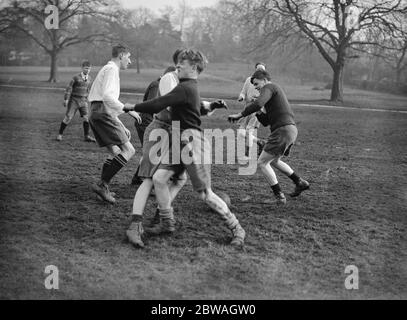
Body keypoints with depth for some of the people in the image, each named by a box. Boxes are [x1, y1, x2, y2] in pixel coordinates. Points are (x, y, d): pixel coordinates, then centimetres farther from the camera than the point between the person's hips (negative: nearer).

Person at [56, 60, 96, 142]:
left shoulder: (89, 79, 4)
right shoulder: (76, 77, -11)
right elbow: (69, 88, -10)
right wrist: (66, 99, -14)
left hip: (83, 101, 4)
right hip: (74, 100, -4)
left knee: (86, 117, -9)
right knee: (68, 118, -5)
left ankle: (87, 136, -2)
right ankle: (60, 135, 7)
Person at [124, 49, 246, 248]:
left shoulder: (185, 88, -15)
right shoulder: (191, 88, 16)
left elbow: (157, 105, -19)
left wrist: (132, 108, -8)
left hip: (192, 143, -10)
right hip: (181, 144, 10)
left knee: (205, 194, -4)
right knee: (159, 178, -1)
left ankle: (236, 229, 8)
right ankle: (167, 224, 8)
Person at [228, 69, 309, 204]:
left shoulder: (269, 87, -3)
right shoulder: (275, 92, 27)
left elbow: (258, 103, -25)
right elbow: (266, 122, 25)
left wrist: (239, 115, -20)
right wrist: (260, 112, 7)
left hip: (283, 130, -10)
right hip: (291, 129, 10)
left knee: (262, 163, -5)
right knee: (274, 161, 28)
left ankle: (279, 196, -4)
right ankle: (300, 182, 32)